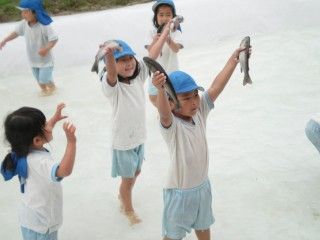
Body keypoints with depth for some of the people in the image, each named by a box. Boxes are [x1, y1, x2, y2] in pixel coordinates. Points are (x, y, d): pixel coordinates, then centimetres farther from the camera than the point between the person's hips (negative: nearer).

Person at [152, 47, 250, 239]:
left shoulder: (200, 112, -8)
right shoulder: (170, 124, -27)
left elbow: (216, 88, -15)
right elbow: (164, 112, -49)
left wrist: (233, 61, -22)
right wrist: (160, 90, -69)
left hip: (203, 185, 6)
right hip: (180, 192, -6)